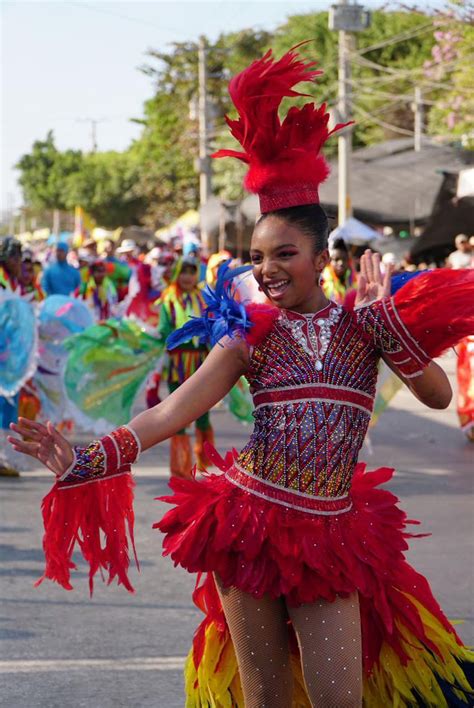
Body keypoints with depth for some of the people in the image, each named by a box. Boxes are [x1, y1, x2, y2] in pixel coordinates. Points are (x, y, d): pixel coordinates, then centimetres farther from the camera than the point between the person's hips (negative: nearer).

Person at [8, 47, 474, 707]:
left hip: (329, 537, 0)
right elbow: (170, 412, -5)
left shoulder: (363, 325, 3)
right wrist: (85, 461, -18)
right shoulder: (251, 333, 1)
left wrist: (383, 317, -10)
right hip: (249, 522, 0)